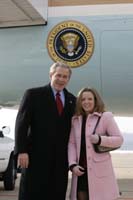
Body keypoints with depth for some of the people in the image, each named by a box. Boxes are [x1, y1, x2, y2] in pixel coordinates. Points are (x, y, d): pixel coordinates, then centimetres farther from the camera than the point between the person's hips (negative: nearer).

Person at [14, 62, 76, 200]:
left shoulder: (72, 100, 12)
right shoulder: (33, 94, 1)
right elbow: (21, 124, -5)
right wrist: (21, 151, -14)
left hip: (61, 158, 4)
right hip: (36, 156, -4)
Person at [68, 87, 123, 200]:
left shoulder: (106, 116, -2)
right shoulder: (75, 120, 10)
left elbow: (119, 139, -4)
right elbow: (71, 143, 7)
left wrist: (99, 139, -19)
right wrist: (72, 164, -5)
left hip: (100, 170, -3)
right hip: (81, 170, 4)